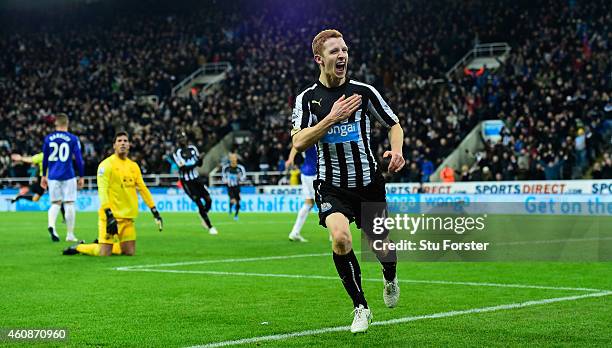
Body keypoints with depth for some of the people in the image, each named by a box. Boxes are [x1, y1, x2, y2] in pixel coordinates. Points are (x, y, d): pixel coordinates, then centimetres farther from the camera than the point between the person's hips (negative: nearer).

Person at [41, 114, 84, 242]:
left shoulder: (48, 138, 4)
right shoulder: (73, 139, -3)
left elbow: (45, 159, 11)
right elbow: (79, 159, -3)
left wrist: (44, 176, 21)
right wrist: (81, 177, 6)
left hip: (53, 176, 3)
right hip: (68, 176, -3)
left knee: (55, 203, 12)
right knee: (69, 204, 5)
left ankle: (51, 225, -15)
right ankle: (70, 234, 7)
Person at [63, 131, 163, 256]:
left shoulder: (133, 166, 12)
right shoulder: (106, 164, -7)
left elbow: (143, 189, 16)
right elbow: (102, 190, -16)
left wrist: (155, 212, 10)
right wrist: (109, 215, -26)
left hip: (128, 217, 6)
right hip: (111, 215, -6)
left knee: (130, 252, 3)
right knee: (104, 254, -10)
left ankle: (100, 245, 27)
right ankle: (79, 247, 18)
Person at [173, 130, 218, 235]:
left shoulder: (193, 148, 3)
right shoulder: (177, 153, -14)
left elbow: (199, 164, 11)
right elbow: (184, 167, -23)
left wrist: (200, 158, -11)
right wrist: (197, 161, -27)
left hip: (196, 179, 5)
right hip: (187, 182, -5)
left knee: (208, 200, 0)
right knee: (200, 204, -7)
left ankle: (203, 217, 29)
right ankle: (210, 227, 5)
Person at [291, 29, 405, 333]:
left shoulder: (364, 91, -2)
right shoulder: (307, 98, -2)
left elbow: (394, 125, 10)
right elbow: (298, 142, -14)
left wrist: (397, 150, -10)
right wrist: (332, 117, -21)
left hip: (369, 184, 1)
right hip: (332, 187, -1)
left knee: (381, 246, 8)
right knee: (340, 237, -27)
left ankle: (390, 279, 49)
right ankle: (361, 307, -7)